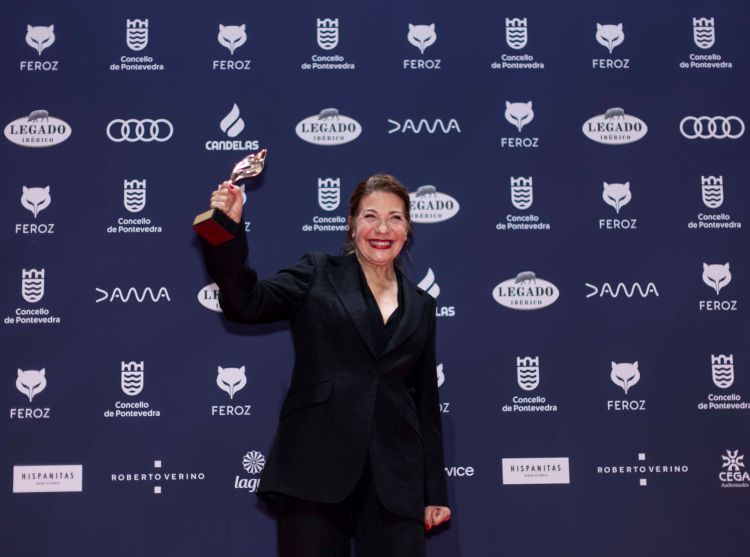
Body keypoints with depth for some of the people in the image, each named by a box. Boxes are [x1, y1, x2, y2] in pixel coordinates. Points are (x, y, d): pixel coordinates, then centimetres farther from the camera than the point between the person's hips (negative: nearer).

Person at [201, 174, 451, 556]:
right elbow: (246, 304, -6)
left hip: (395, 476, 3)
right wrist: (229, 230, -20)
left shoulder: (420, 305, 15)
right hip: (316, 464, -3)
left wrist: (435, 490, 13)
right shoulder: (318, 274, 7)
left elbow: (426, 400, 16)